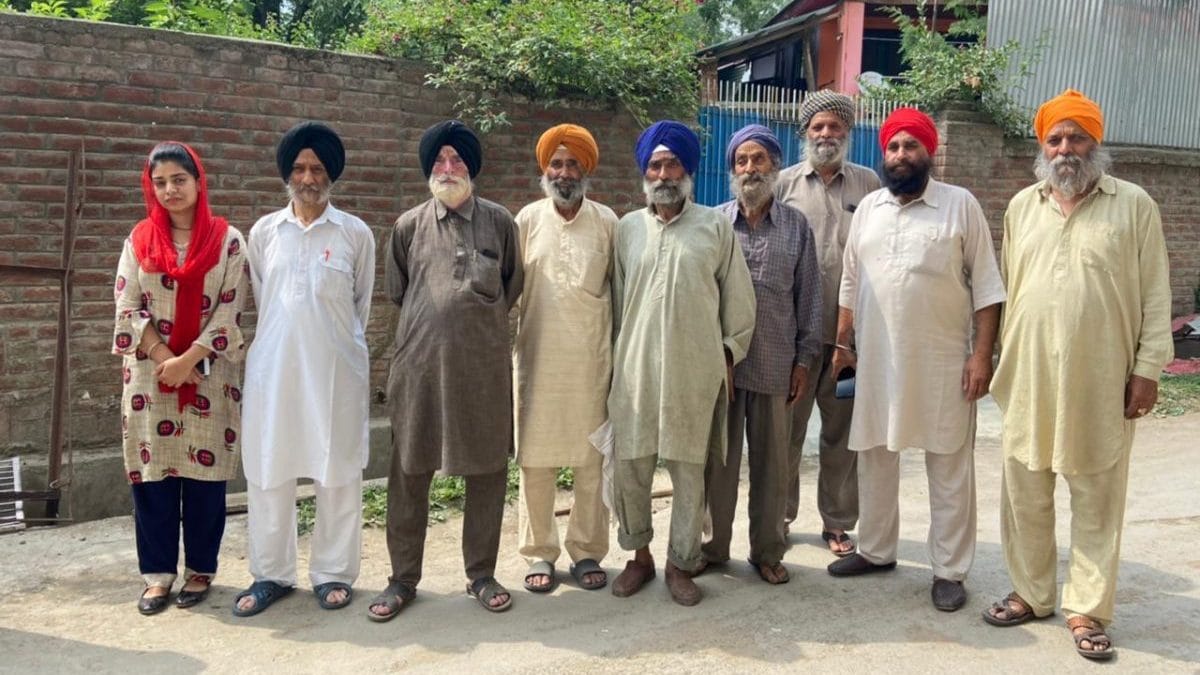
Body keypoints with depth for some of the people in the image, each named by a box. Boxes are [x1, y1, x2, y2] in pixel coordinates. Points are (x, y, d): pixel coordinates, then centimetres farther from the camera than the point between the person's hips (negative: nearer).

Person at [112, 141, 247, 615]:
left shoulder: (227, 240, 0)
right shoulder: (140, 239, 8)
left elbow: (229, 311, -6)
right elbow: (127, 308, 1)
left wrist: (188, 360, -14)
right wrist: (164, 358, -11)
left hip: (209, 374, -2)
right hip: (149, 373, 2)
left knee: (204, 471, 3)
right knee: (152, 472, 5)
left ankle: (200, 569, 17)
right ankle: (158, 572, 16)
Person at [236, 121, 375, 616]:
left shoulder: (356, 234, 0)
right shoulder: (264, 232, 6)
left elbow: (362, 304, 8)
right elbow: (259, 298, 14)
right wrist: (281, 341, 14)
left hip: (336, 369, -2)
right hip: (273, 367, 2)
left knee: (336, 472, 5)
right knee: (268, 471, 6)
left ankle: (333, 573, 18)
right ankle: (271, 574, 20)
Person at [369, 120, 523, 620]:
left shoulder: (500, 222, 4)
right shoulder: (409, 226, 4)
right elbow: (397, 292, 14)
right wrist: (431, 326, 11)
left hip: (484, 366, 0)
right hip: (419, 363, 0)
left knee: (487, 470, 6)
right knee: (410, 471, 6)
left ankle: (481, 573, 22)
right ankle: (403, 578, 20)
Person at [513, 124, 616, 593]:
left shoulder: (606, 222, 2)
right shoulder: (528, 219, 3)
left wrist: (620, 350, 4)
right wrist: (505, 345, 5)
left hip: (591, 360, 0)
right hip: (538, 357, 0)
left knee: (591, 459, 6)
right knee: (535, 458, 4)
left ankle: (587, 551, 19)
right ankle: (540, 553, 18)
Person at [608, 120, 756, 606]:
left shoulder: (715, 226, 2)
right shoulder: (628, 228, 8)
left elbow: (738, 298, 6)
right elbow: (616, 298, 12)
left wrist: (729, 353, 5)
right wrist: (614, 359, 11)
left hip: (695, 370, -1)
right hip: (636, 368, 2)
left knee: (689, 471, 5)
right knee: (630, 467, 5)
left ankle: (681, 563, 21)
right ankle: (639, 554, 26)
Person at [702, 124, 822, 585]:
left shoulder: (796, 226, 5)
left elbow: (809, 296, 6)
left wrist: (804, 359, 3)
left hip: (775, 364, 1)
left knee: (771, 461, 9)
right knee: (718, 459, 8)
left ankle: (768, 551, 23)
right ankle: (713, 546, 23)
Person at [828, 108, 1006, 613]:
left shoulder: (961, 205, -2)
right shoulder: (868, 208, 9)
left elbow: (986, 286, -4)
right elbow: (850, 283, 13)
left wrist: (982, 354, -10)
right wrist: (841, 342, 9)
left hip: (943, 361, -4)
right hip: (876, 358, 4)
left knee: (949, 465, 3)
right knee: (874, 456, 13)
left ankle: (949, 570, 14)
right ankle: (876, 550, 29)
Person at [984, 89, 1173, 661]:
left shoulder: (1134, 206, -1)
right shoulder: (1022, 207, 9)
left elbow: (1155, 294, -2)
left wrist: (1147, 368, -6)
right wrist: (1003, 359, 10)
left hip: (1102, 382, -3)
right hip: (1028, 377, 3)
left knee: (1097, 499, 6)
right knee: (1024, 493, 11)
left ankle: (1087, 609, 18)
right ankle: (1031, 593, 27)